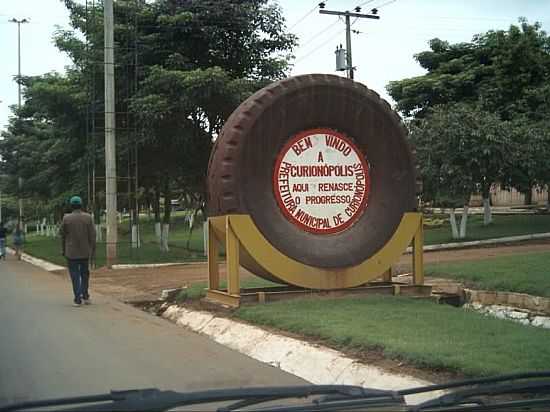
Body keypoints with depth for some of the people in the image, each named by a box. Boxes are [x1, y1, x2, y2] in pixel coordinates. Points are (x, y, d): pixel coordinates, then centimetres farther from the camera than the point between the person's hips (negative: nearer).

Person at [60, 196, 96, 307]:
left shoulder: (66, 218, -7)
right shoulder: (88, 218, -5)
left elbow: (63, 235, 0)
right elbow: (92, 236, -5)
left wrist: (63, 250, 12)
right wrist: (93, 251, 3)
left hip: (71, 252, -1)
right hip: (85, 252, 1)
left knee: (75, 275, 5)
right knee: (85, 273, 18)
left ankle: (78, 299, 1)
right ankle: (85, 296, 12)